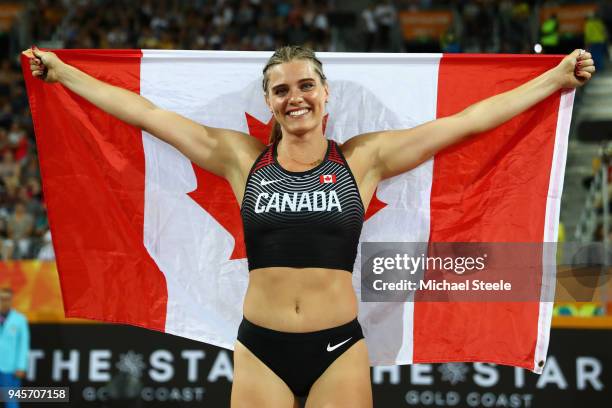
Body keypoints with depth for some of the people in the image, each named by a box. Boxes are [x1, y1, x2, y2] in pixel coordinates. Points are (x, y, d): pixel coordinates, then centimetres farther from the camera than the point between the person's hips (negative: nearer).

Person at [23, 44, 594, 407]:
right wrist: (63, 73, 11)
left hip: (339, 346, -1)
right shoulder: (242, 158, 5)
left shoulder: (364, 158, 2)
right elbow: (145, 112, 8)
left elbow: (470, 119, 2)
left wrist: (558, 77, 2)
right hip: (261, 348, 1)